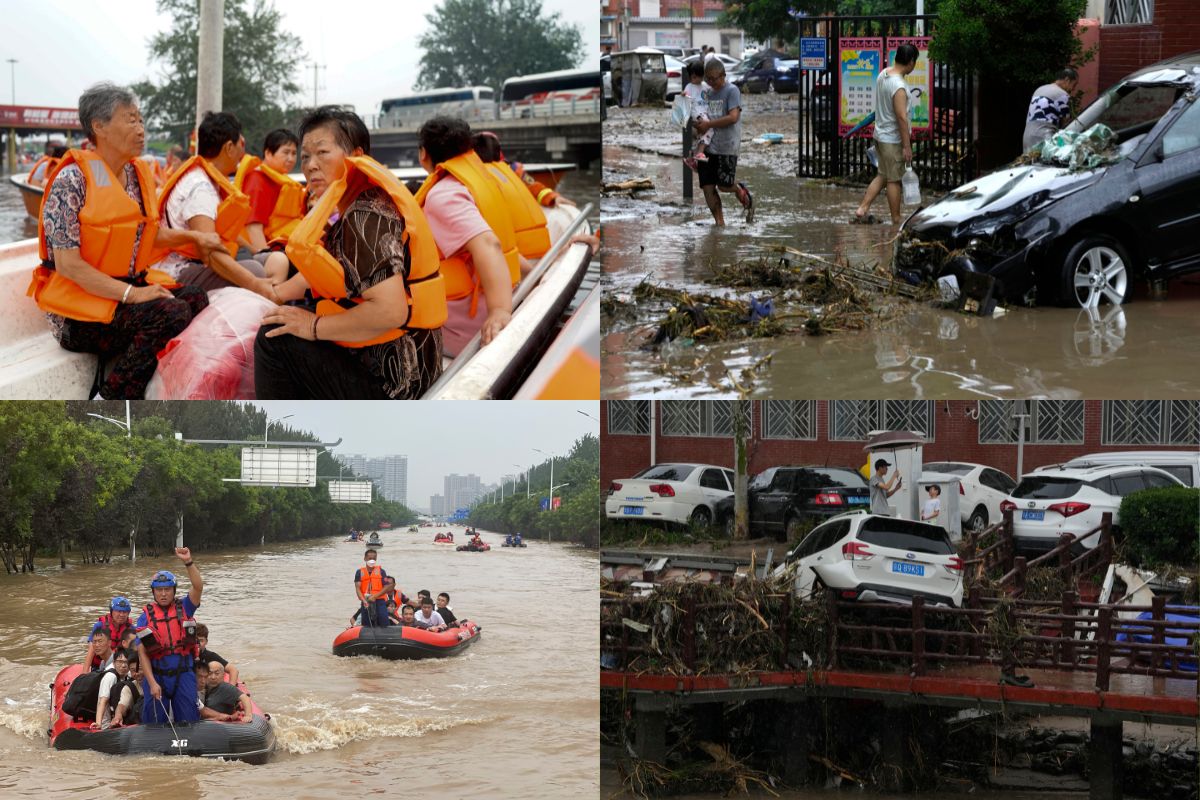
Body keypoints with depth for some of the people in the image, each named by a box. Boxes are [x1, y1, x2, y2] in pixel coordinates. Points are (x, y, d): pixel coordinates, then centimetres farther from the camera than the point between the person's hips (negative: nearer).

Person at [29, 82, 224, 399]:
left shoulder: (139, 174, 10)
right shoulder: (73, 180, -14)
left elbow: (149, 233, 24)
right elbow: (67, 264, -19)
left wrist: (193, 236, 6)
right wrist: (131, 293, -24)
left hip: (131, 286, 8)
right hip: (79, 305, -8)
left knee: (195, 299, -16)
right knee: (170, 313, -27)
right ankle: (110, 399, -14)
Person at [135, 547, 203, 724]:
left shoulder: (184, 608, 4)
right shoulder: (146, 617, 1)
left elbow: (198, 587, -13)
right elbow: (142, 653, -3)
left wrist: (188, 562, -26)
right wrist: (152, 683, -12)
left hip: (183, 674, 0)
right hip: (156, 676, 0)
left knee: (188, 721, 3)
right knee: (155, 723, 3)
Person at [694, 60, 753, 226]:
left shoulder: (732, 91, -6)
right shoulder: (708, 93, 16)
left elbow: (733, 117, -17)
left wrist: (709, 124, -18)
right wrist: (699, 126, 2)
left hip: (727, 147, -7)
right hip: (708, 147, 7)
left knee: (724, 185, -9)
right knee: (707, 187, -1)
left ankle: (743, 193, 24)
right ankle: (720, 222, 6)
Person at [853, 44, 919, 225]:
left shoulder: (883, 74, 3)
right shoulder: (899, 86, -25)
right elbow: (901, 117, -25)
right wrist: (907, 146, -20)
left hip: (880, 134, 9)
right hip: (893, 139, -9)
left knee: (883, 176, 18)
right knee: (894, 180, 2)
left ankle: (861, 210, 15)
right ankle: (896, 221, 12)